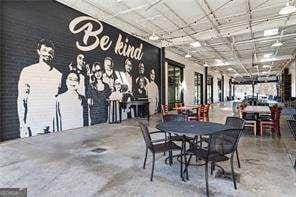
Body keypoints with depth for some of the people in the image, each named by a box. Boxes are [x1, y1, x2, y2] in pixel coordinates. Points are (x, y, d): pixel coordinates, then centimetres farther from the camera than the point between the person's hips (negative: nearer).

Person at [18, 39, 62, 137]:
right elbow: (21, 100, 1)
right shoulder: (27, 71, 3)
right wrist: (22, 126, -6)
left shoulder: (58, 74, 9)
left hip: (54, 124, 2)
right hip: (34, 124, -2)